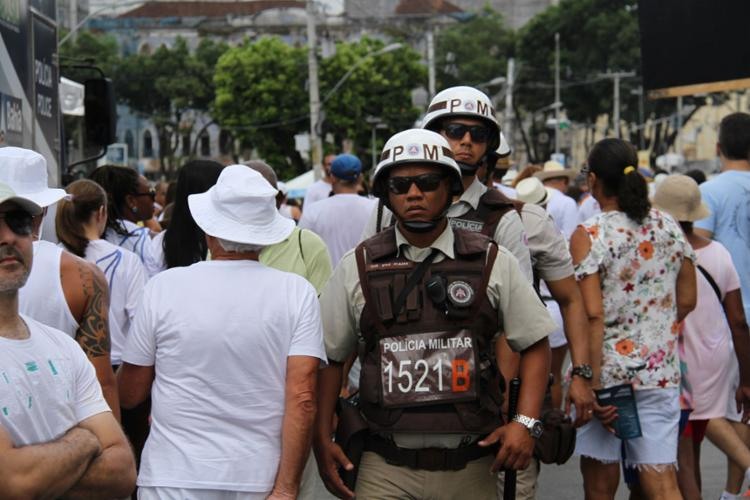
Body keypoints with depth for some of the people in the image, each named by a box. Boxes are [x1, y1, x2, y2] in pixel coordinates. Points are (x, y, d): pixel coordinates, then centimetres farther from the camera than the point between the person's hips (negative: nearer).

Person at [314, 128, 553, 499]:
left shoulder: (493, 263, 3)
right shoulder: (357, 268, 4)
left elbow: (534, 345, 7)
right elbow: (328, 358, 9)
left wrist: (525, 422, -6)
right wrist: (322, 440, 1)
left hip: (471, 467, 0)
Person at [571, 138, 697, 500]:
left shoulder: (588, 236, -10)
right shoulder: (670, 228, 5)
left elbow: (593, 315, -16)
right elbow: (686, 301, 13)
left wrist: (593, 382, -15)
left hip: (607, 367, -4)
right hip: (661, 371, 4)